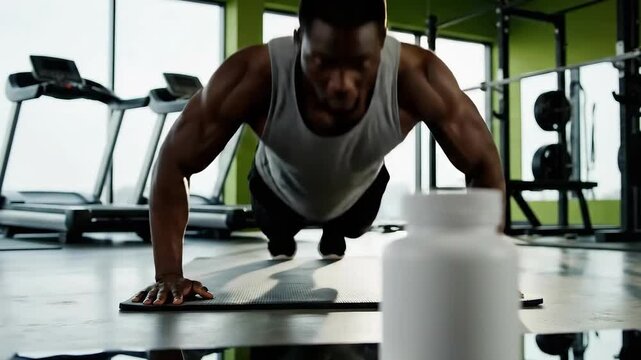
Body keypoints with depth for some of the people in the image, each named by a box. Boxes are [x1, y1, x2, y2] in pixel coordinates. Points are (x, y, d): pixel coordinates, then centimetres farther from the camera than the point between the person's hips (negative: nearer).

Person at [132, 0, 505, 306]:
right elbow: (174, 162, -34)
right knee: (277, 236, 32)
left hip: (359, 192, 1)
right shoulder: (254, 75, -45)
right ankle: (282, 243, 67)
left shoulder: (416, 76, -44)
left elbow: (484, 164, -30)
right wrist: (169, 274, -40)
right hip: (279, 190, 0)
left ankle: (334, 238, 68)